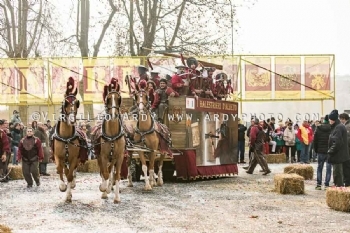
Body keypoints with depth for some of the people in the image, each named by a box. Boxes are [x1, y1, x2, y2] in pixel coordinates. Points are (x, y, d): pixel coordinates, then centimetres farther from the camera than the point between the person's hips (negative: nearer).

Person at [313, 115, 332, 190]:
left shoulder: (318, 128, -1)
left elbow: (315, 141, 2)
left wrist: (316, 150, 11)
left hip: (320, 151, 2)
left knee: (319, 167, 10)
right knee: (328, 168, 4)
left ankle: (319, 184, 6)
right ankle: (326, 185, 2)